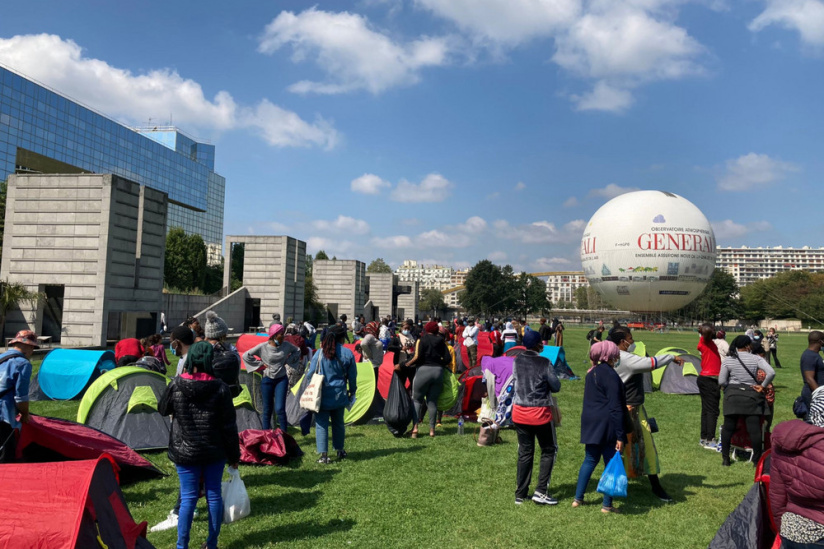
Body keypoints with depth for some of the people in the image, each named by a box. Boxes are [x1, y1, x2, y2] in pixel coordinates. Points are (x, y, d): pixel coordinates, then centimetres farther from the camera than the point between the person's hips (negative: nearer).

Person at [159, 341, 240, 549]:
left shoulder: (176, 385, -10)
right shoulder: (220, 388, -11)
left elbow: (163, 409, 10)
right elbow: (229, 426, -7)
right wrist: (233, 455, 3)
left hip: (184, 452, 0)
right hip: (214, 452, 0)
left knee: (188, 497, 8)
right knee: (214, 495, 12)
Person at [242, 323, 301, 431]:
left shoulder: (286, 345, -4)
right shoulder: (263, 347, -9)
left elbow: (297, 351, 15)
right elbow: (246, 356, -4)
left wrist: (287, 361, 3)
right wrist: (261, 363, -6)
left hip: (282, 379, 0)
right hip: (267, 380, 0)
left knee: (280, 409, -9)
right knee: (267, 410, 8)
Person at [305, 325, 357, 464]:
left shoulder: (320, 352, -9)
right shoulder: (348, 353, -5)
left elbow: (310, 374, -4)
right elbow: (352, 377, 3)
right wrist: (352, 392, 18)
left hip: (322, 395, -2)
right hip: (339, 395, 2)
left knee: (321, 424, 4)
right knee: (338, 423, 18)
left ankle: (323, 455, 1)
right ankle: (340, 450, 31)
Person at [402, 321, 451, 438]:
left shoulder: (421, 340, -1)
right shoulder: (441, 341, 10)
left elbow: (417, 357, -13)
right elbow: (448, 359, 3)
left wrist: (405, 365, -5)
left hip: (423, 370, -3)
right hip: (438, 371, 3)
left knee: (417, 399, 7)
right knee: (433, 401, 10)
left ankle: (415, 426, -6)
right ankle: (432, 429, 9)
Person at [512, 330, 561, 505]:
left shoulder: (517, 361, -1)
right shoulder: (544, 363, -14)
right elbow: (556, 387, -7)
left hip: (519, 412, 5)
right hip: (540, 413, -4)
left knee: (524, 452, 13)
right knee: (548, 451, 12)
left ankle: (520, 494, 17)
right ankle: (541, 491, 6)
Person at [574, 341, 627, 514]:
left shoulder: (591, 373, 11)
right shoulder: (610, 375, -15)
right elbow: (615, 407, -18)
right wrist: (620, 436, -16)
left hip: (590, 423, 8)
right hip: (607, 425, -8)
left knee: (590, 460, 18)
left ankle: (577, 498, 22)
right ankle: (607, 505, 12)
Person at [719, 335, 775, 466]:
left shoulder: (727, 361, -2)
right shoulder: (756, 359, -3)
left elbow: (721, 381, -5)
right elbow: (771, 373, -14)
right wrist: (763, 386, -2)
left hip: (732, 396, 1)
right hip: (751, 395, -1)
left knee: (728, 428, 9)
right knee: (754, 429, 5)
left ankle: (725, 458, 15)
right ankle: (757, 459, 11)